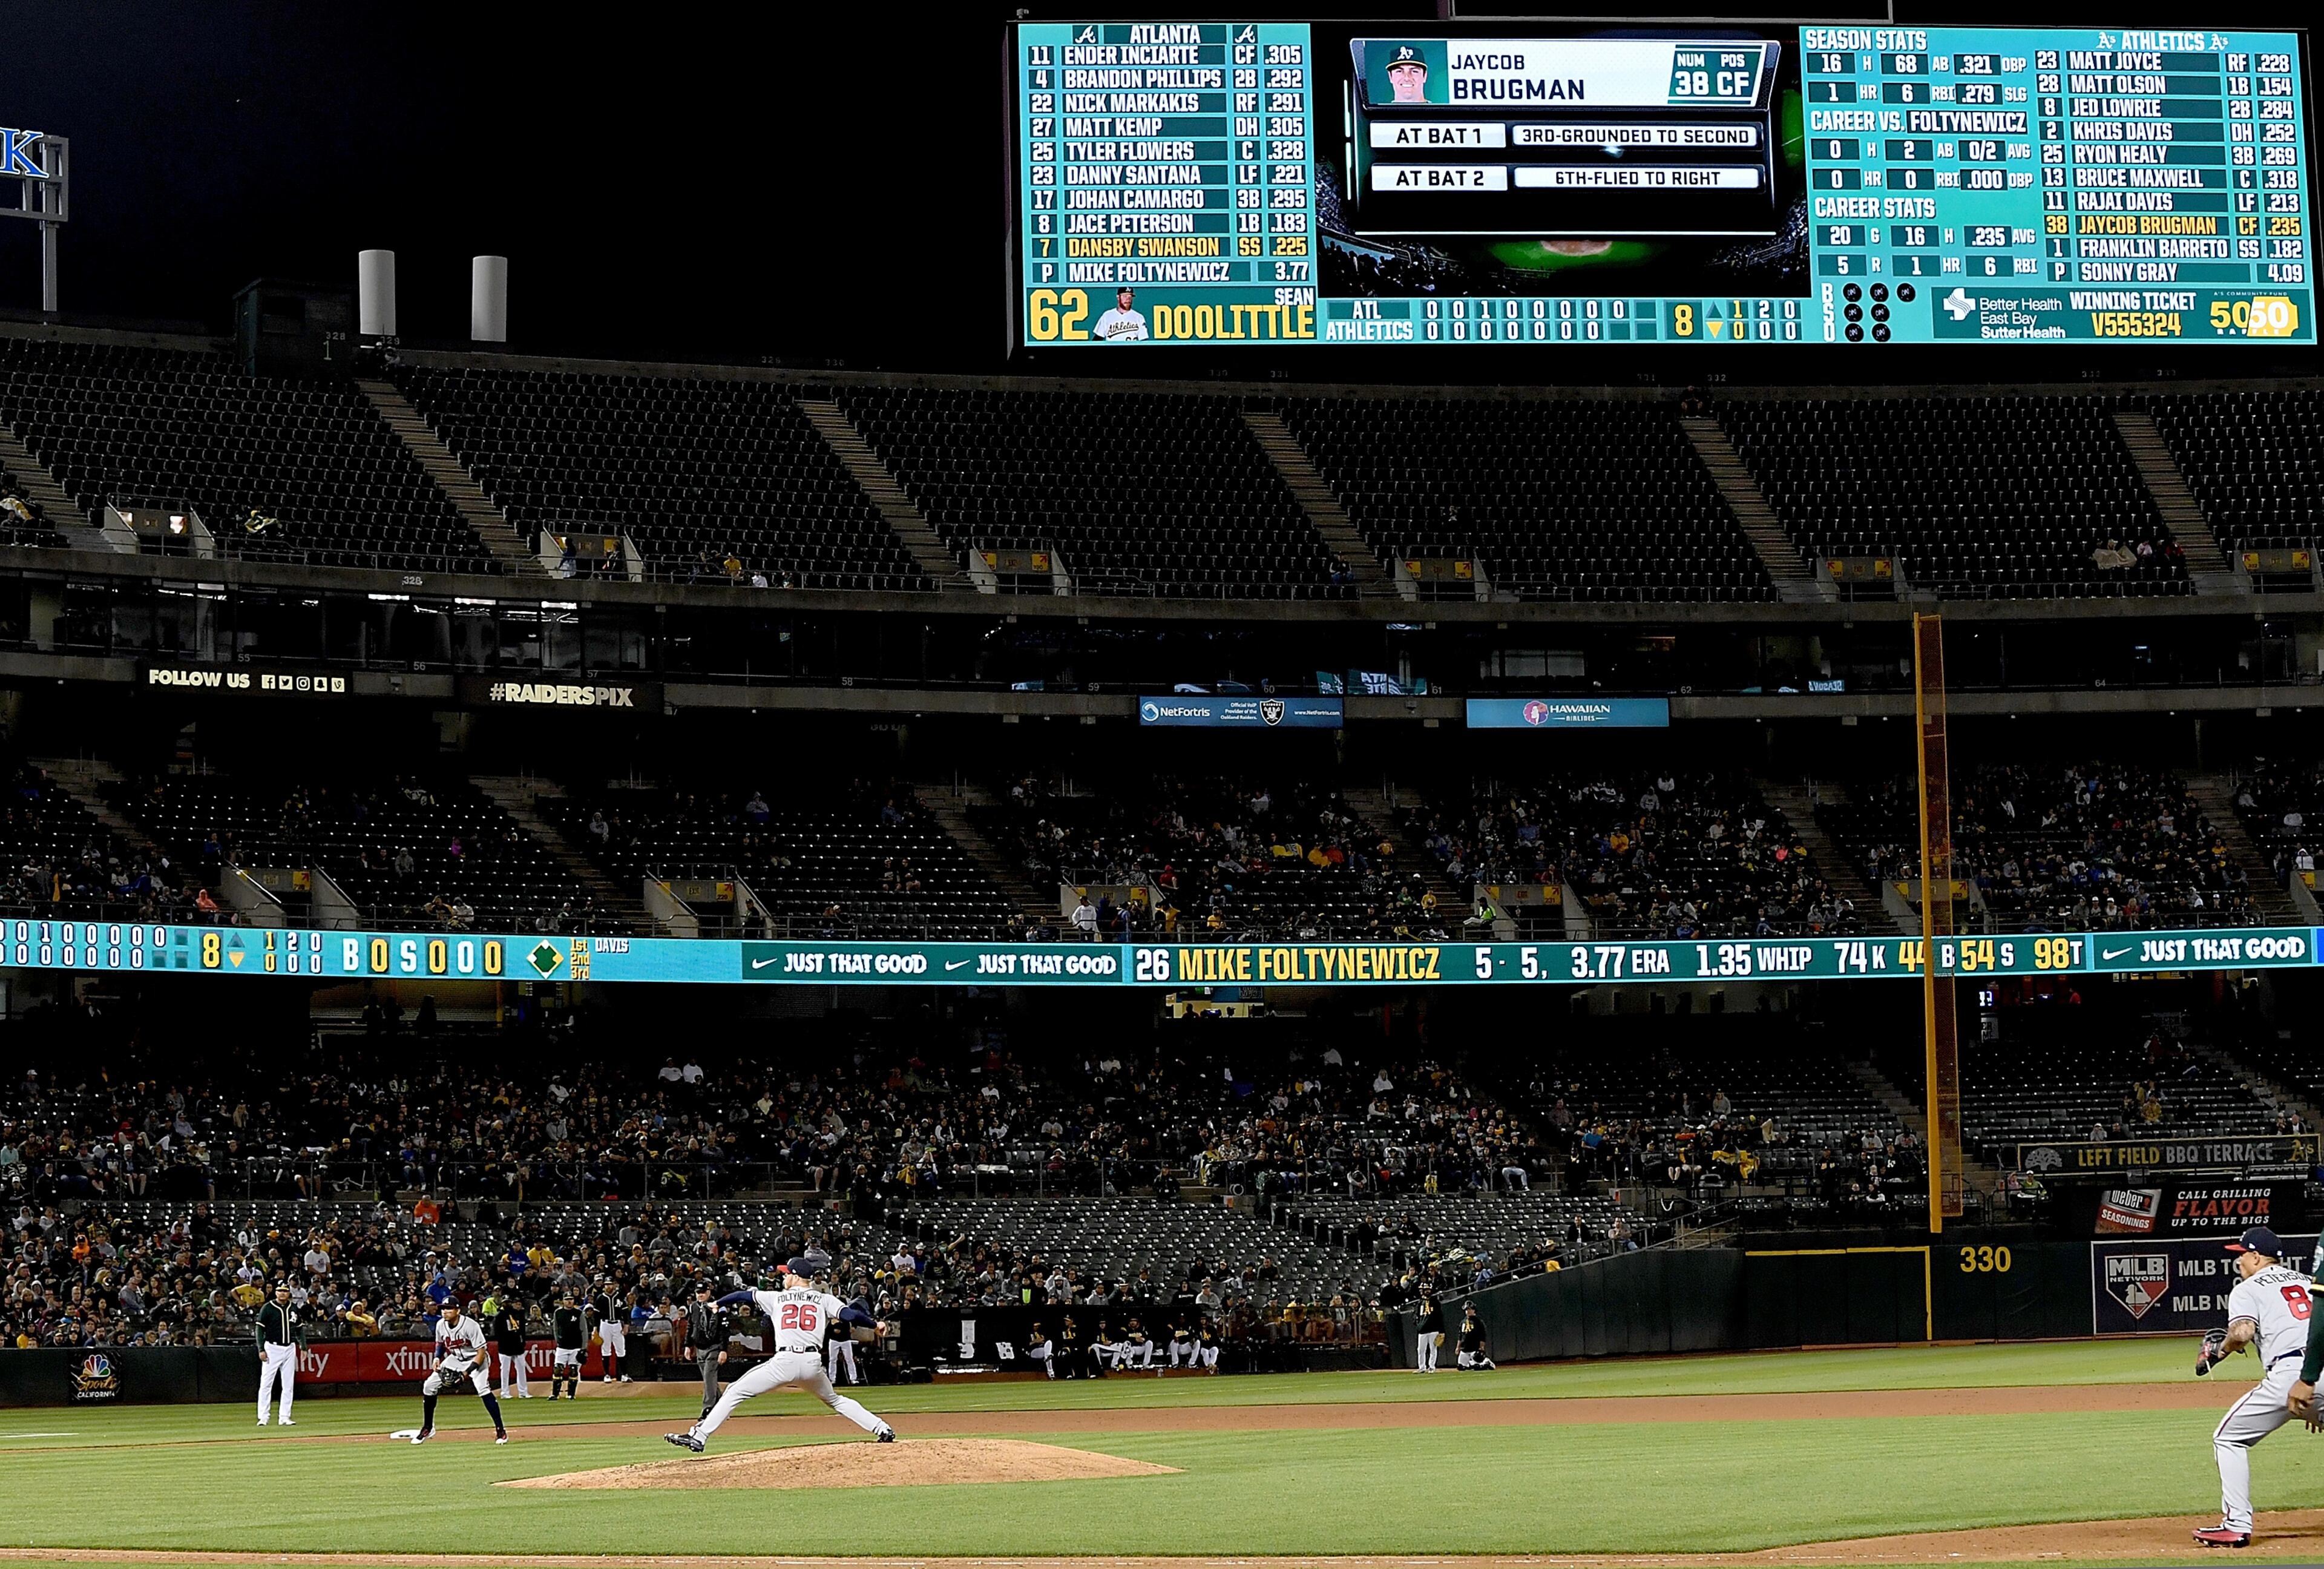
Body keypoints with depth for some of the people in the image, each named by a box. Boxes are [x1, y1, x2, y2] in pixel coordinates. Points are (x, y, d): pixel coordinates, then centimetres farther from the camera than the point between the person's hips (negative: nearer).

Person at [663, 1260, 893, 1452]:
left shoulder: (777, 1298, 15)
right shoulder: (824, 1299, 14)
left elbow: (744, 1295, 22)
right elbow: (849, 1314, 1)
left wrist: (717, 1304, 36)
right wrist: (875, 1324, 11)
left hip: (784, 1362, -3)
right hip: (813, 1363, 3)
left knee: (735, 1392, 3)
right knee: (835, 1400, 27)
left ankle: (698, 1437, -7)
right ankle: (883, 1430, 17)